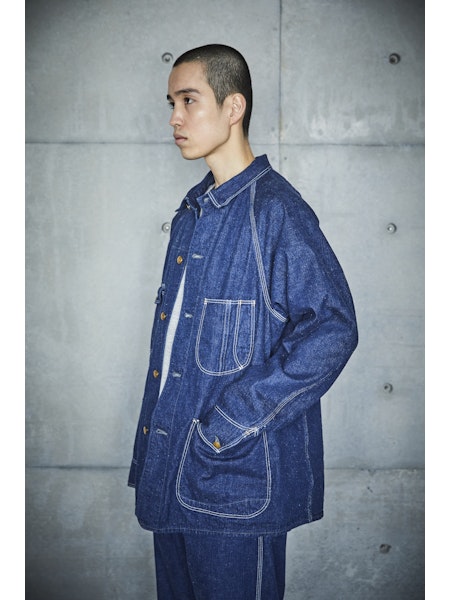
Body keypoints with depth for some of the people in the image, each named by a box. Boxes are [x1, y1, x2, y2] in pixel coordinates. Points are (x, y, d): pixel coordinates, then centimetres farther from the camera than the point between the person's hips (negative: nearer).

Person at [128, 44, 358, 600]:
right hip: (171, 469, 8)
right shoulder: (193, 210, 13)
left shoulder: (275, 208, -14)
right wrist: (152, 439, 13)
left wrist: (229, 424, -21)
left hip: (237, 474, -8)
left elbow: (332, 328, -22)